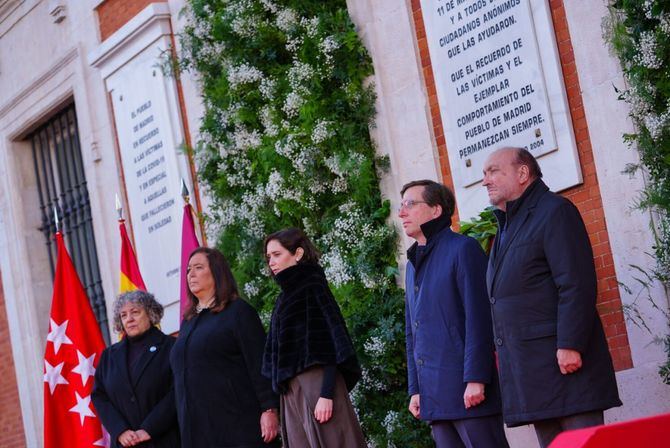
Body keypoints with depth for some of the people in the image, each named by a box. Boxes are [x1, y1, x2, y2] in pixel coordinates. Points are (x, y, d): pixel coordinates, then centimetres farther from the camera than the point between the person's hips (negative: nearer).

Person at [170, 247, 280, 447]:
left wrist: (269, 409, -16)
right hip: (197, 429, 6)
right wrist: (185, 427, 17)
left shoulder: (238, 311, 1)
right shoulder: (188, 322, 21)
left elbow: (259, 364, -7)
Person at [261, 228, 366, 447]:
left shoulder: (314, 288, -4)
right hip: (292, 393, 8)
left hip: (316, 386, -8)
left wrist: (327, 394, -21)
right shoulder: (286, 296, 19)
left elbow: (331, 344, -13)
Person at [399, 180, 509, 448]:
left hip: (467, 389, -7)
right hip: (434, 395, 7)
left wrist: (475, 379, -17)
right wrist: (415, 389, 16)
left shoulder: (462, 249, -3)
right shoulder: (413, 264, 20)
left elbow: (478, 319, -11)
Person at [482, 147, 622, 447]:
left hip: (562, 359, -8)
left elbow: (576, 284, -15)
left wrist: (570, 345, -21)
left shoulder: (554, 211, -5)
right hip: (528, 367, 8)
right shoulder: (507, 227, 23)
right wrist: (503, 349, 18)